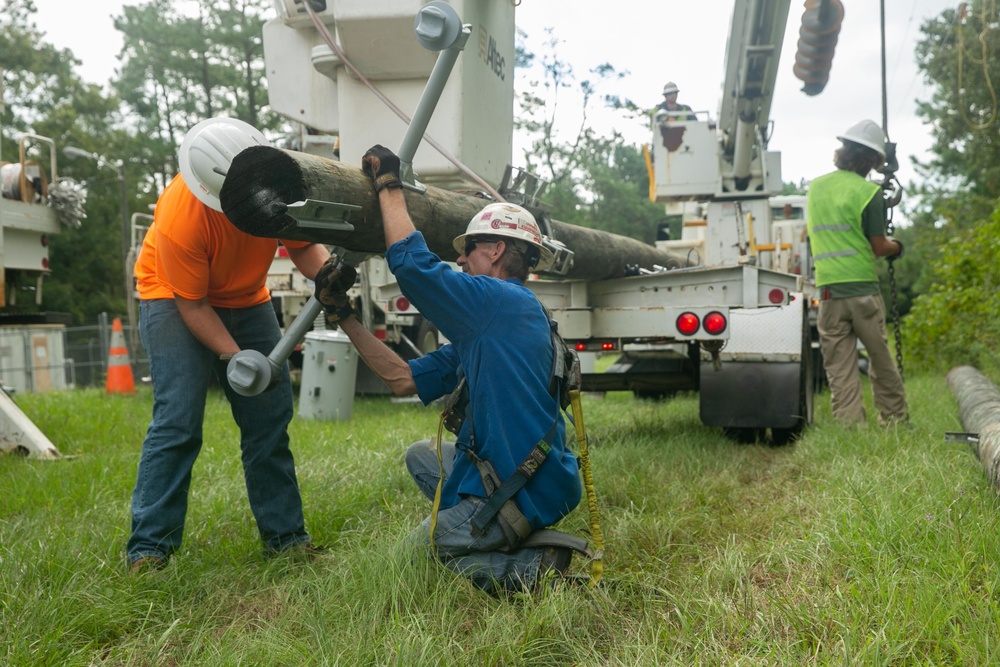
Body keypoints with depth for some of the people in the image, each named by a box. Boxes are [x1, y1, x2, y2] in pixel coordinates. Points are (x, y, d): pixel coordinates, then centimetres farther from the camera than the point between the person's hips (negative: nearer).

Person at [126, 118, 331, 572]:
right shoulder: (179, 218, -34)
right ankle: (147, 548, -6)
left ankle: (285, 534, 9)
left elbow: (302, 245, -11)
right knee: (178, 420, -15)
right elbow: (192, 304, -24)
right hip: (177, 298, -5)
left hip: (246, 300, 5)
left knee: (270, 418, 0)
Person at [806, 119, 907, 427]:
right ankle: (895, 422, 19)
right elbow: (879, 247, -2)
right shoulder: (868, 192, -5)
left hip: (829, 292, 3)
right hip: (864, 289, -3)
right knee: (881, 362, 9)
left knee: (840, 372, 3)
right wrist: (896, 246, 17)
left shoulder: (815, 187, 11)